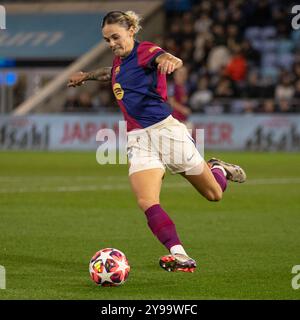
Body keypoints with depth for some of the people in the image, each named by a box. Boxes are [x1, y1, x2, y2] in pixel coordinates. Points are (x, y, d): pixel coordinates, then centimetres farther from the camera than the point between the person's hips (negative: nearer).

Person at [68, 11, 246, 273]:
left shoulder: (144, 50, -8)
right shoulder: (119, 60, 13)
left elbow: (174, 61, -33)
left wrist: (168, 60, -55)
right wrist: (87, 76, 46)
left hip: (166, 130, -5)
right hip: (139, 140, 6)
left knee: (214, 194, 8)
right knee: (146, 201, -22)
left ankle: (218, 169, 43)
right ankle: (179, 256, -31)